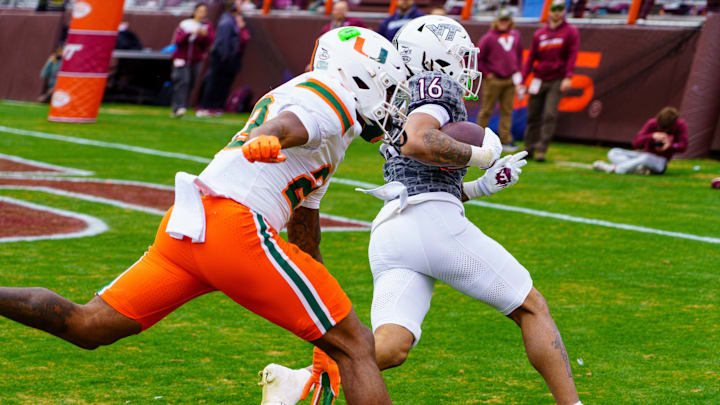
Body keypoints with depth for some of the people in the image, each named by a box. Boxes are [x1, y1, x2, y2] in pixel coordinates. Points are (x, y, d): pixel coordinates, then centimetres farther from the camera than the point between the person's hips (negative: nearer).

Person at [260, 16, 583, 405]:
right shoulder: (436, 86, 4)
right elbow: (416, 144, -14)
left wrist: (483, 186, 25)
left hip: (387, 236, 7)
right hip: (431, 223, -7)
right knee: (531, 308, 7)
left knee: (390, 347, -11)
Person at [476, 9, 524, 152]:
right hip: (493, 80, -5)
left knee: (507, 111, 5)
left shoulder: (515, 35, 9)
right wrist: (486, 74, -7)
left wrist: (518, 74, 14)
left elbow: (519, 56, 18)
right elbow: (477, 58, -7)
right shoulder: (488, 38, -8)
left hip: (510, 80, 5)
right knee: (486, 110, 2)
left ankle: (506, 140, 7)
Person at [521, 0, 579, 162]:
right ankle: (529, 148, 12)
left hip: (557, 81, -3)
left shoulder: (571, 32, 3)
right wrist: (522, 80, 4)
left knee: (549, 115, -13)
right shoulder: (539, 34, 11)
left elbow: (572, 55, -6)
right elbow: (531, 58, 12)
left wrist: (568, 77, -19)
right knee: (532, 116, 4)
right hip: (539, 80, 3)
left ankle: (542, 150, -14)